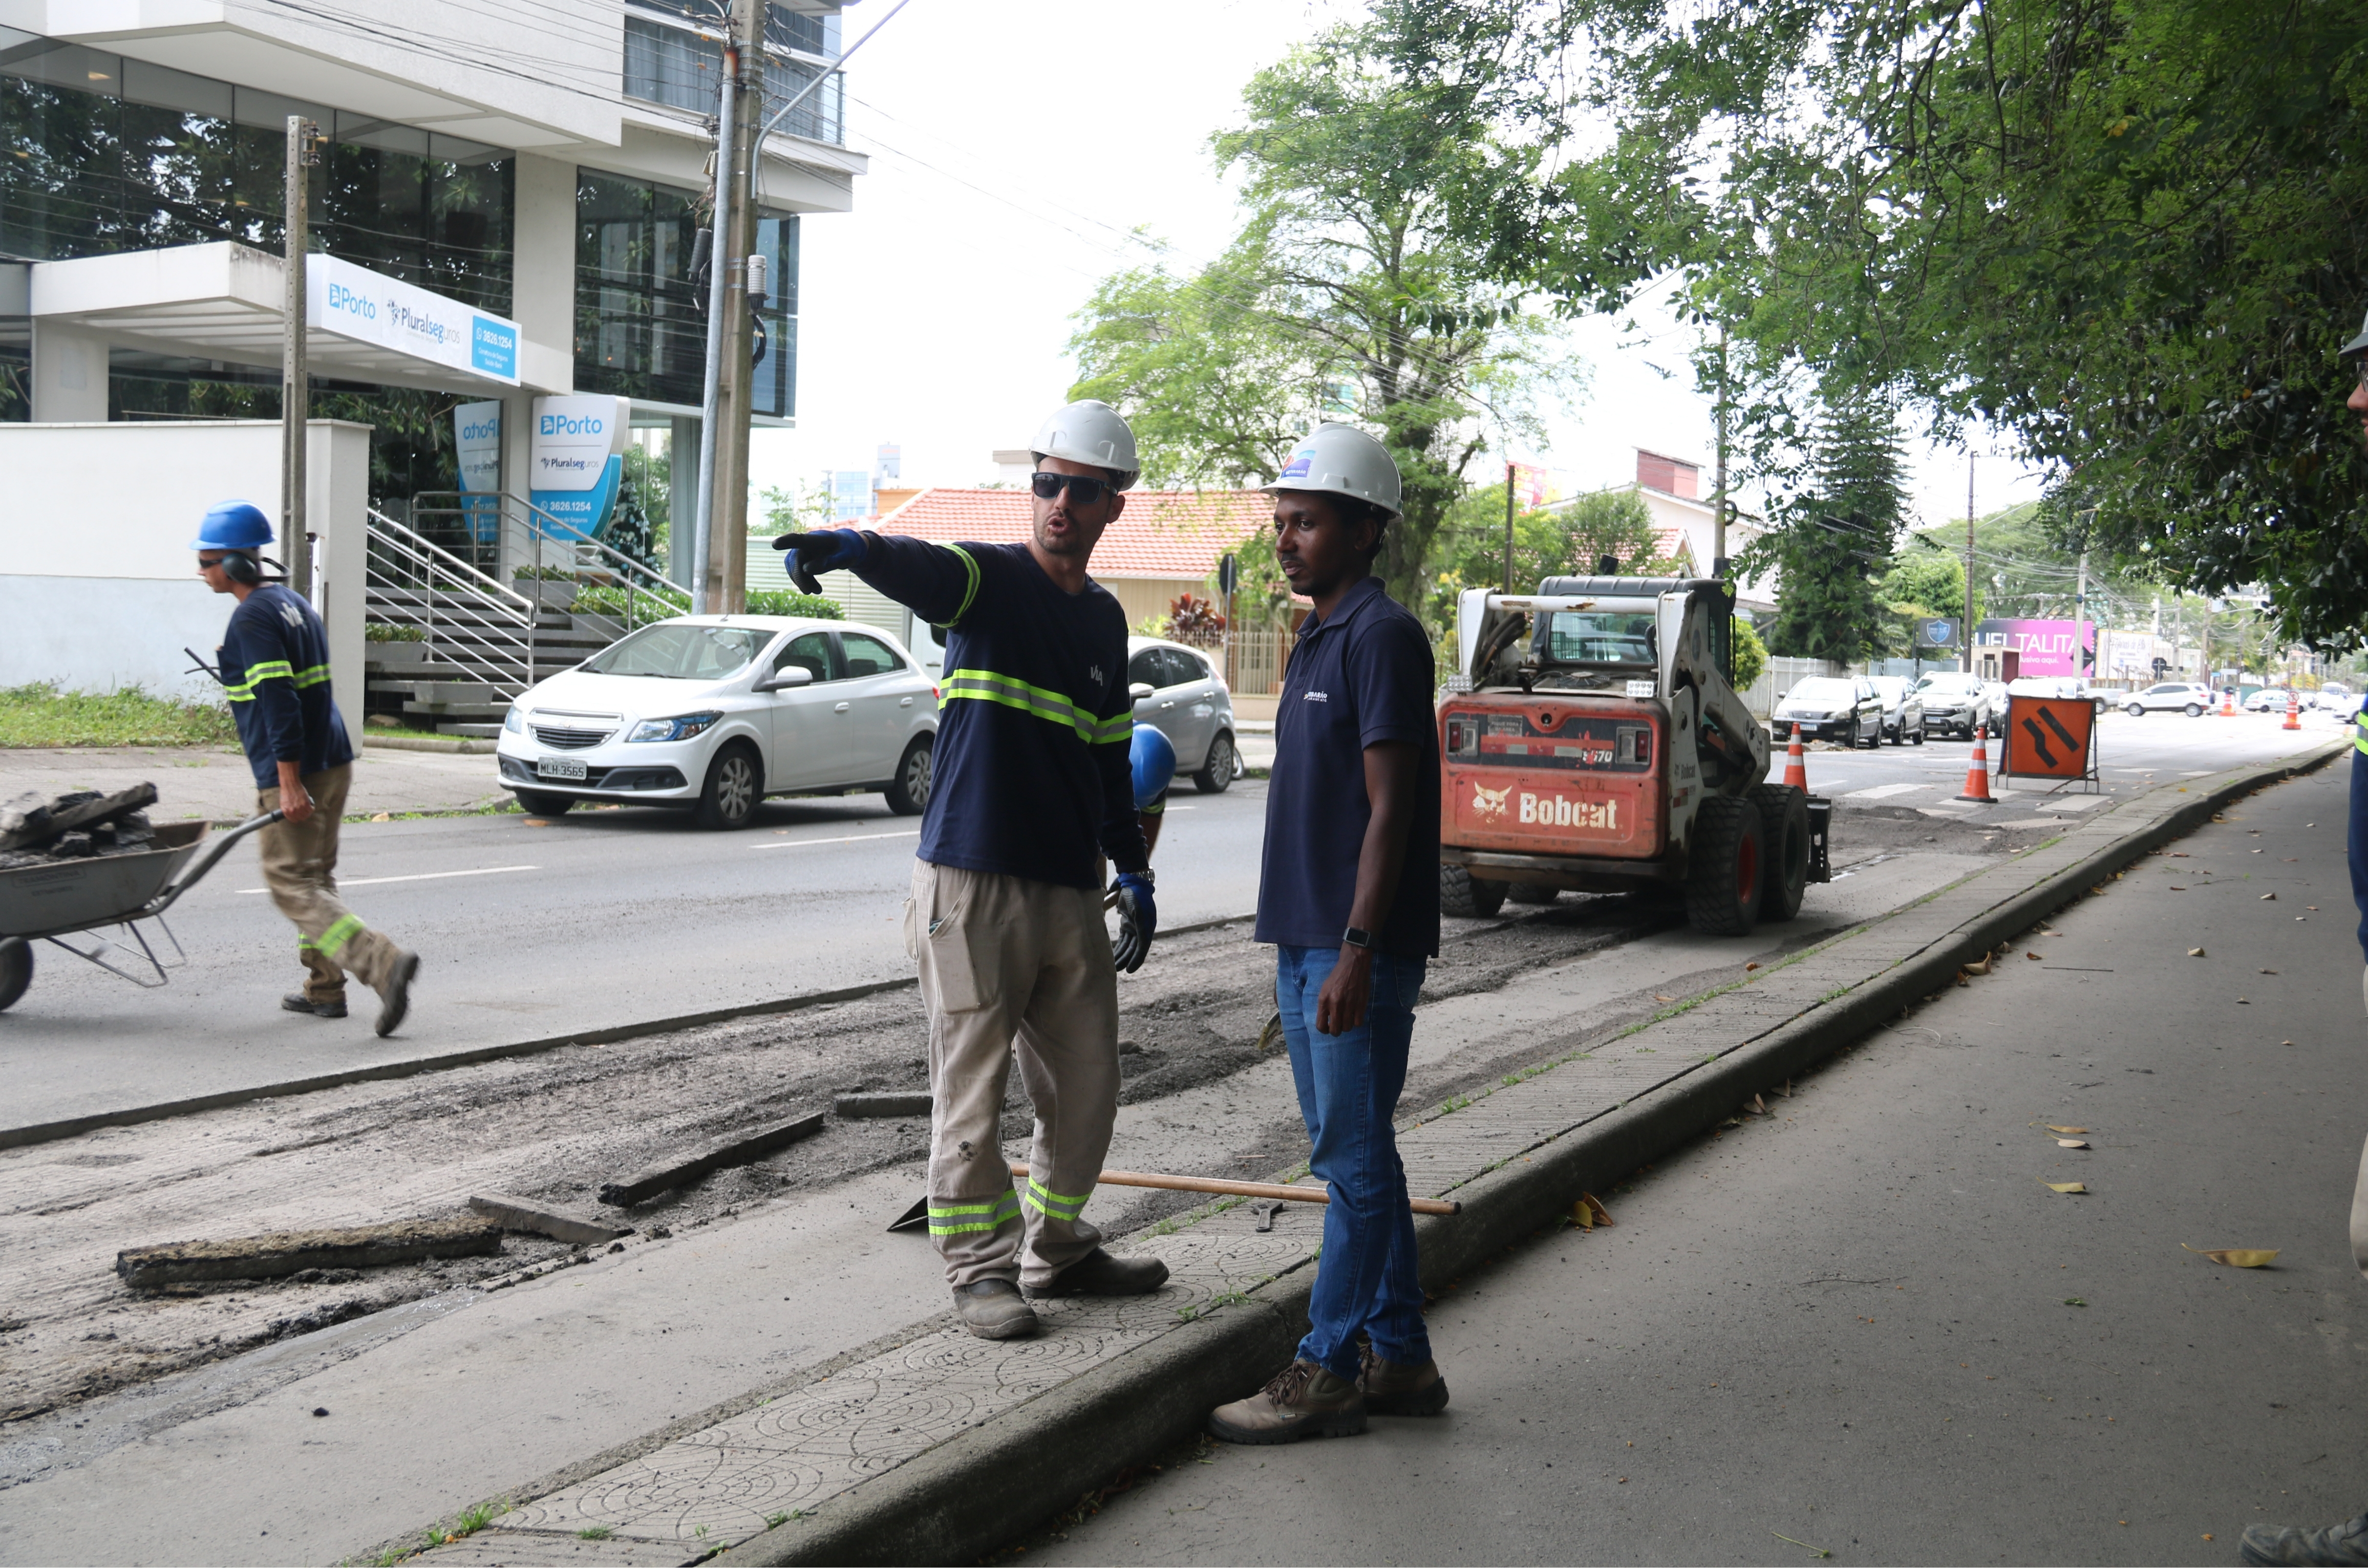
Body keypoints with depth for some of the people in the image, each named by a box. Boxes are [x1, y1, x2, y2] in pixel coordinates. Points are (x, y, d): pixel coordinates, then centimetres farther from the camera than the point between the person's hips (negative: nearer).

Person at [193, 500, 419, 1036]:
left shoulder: (252, 619, -15)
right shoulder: (293, 602, 14)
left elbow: (279, 702, -23)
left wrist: (289, 782, -24)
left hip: (296, 773, -9)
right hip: (334, 762, 9)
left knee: (291, 884, -5)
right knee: (316, 876, 18)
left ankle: (383, 963, -19)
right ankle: (324, 988, 23)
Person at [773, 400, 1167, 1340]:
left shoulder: (1105, 621, 15)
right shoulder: (988, 581, -3)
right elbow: (917, 569, -27)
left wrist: (1134, 872, 21)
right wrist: (855, 548, -49)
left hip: (1071, 892, 6)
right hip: (973, 884, -6)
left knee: (1086, 1085, 13)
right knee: (972, 1087, 0)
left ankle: (1056, 1250, 29)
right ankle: (980, 1265, 12)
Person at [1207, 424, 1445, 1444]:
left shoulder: (1383, 637, -12)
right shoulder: (1318, 642, 17)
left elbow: (1389, 809, -17)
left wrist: (1355, 951, -21)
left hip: (1357, 951, -10)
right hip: (1308, 941, 10)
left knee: (1354, 1158, -2)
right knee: (1352, 1156, 13)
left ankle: (1329, 1370, 5)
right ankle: (1399, 1358, 21)